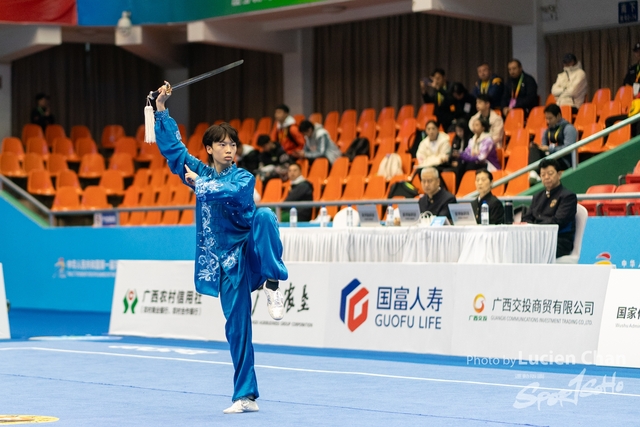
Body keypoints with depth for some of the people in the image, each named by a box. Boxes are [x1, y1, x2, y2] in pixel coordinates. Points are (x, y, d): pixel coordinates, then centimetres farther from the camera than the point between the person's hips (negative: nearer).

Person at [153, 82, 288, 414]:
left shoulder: (244, 178, -2)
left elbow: (230, 191, -25)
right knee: (236, 325, 1)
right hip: (224, 260, 3)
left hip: (250, 250, -3)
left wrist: (199, 183, -14)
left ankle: (272, 284, -27)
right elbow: (171, 147, 6)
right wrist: (161, 109, 0)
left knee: (265, 216, -34)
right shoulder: (201, 173, 9)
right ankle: (246, 396, 9)